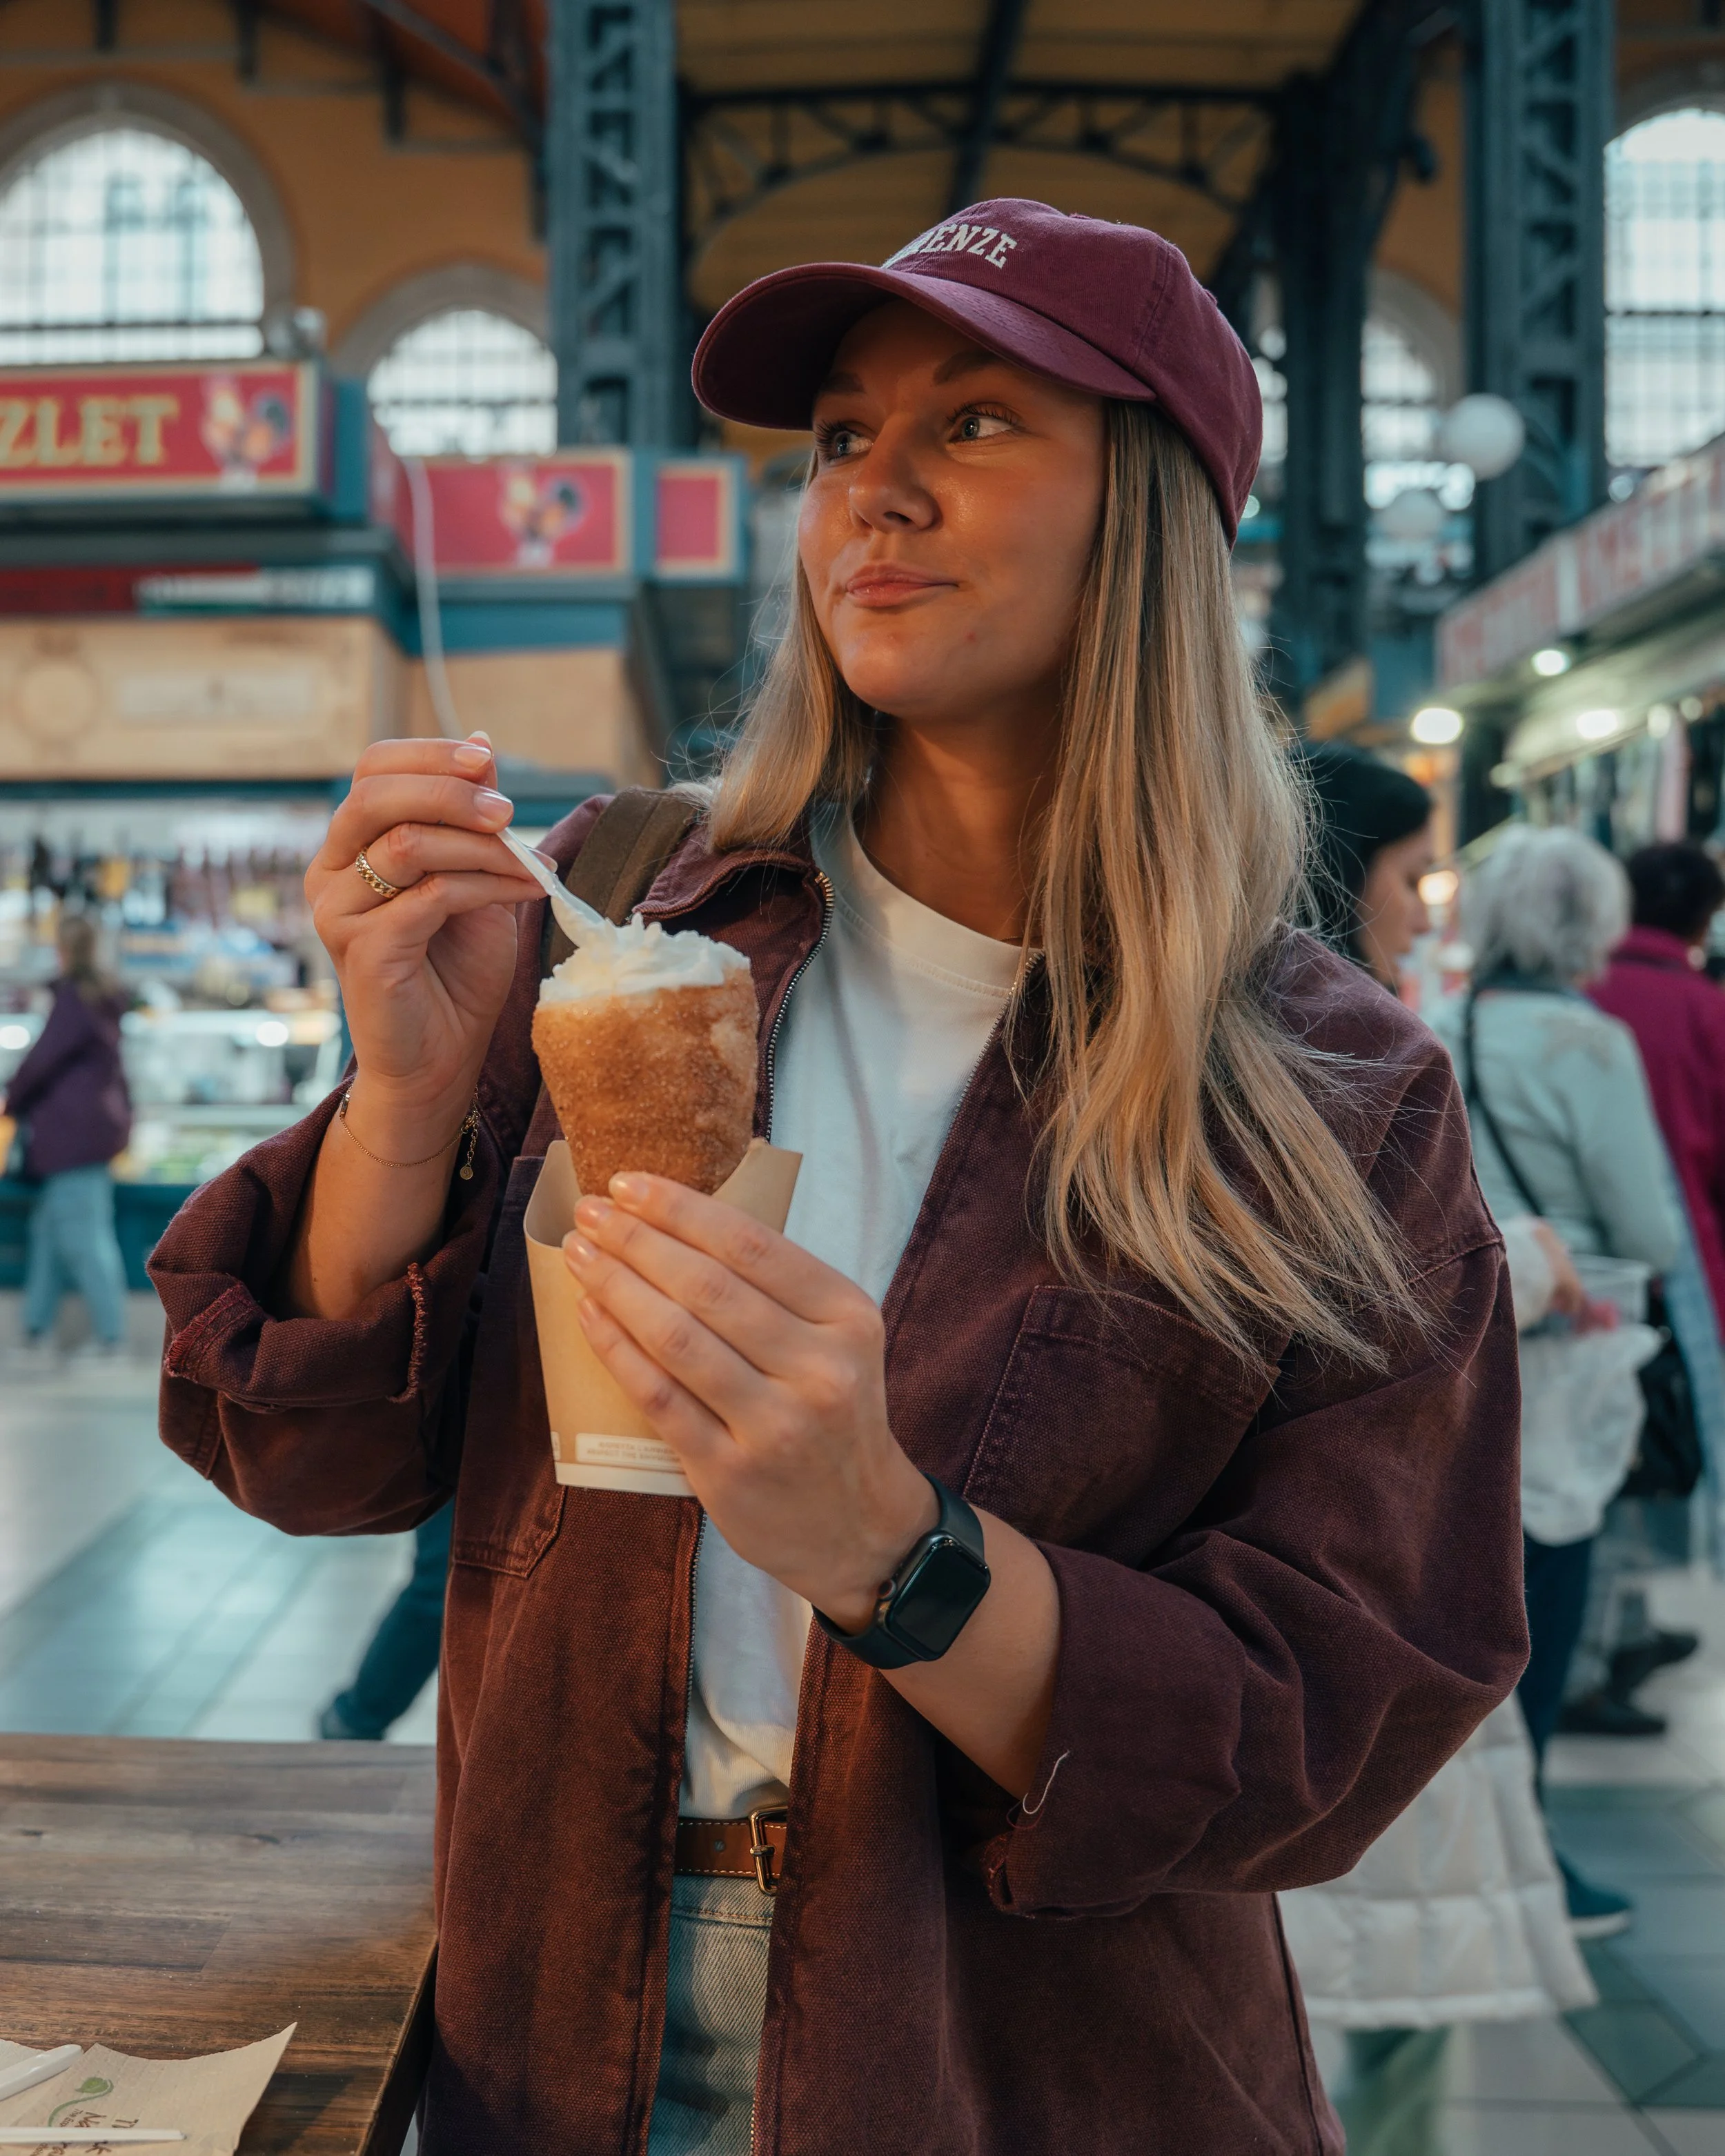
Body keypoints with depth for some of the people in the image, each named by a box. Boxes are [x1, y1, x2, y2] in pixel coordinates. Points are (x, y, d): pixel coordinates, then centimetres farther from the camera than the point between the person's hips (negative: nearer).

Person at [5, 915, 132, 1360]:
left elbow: (44, 1056, -14)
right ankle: (38, 1329, 16)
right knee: (49, 1229, 13)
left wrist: (12, 1101, 1)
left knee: (83, 1238, -4)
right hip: (96, 1124, 9)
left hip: (74, 1131, -9)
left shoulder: (74, 998, -14)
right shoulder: (104, 998, 12)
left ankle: (111, 1336, -1)